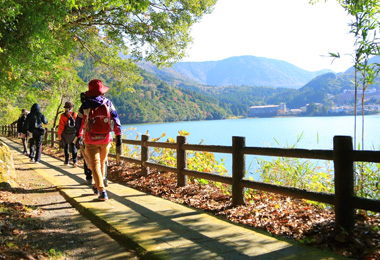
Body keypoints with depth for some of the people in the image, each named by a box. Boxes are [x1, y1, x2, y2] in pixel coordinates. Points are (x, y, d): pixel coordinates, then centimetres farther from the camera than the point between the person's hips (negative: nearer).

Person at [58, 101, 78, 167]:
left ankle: (67, 161, 17)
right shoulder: (75, 114, -3)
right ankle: (75, 161, -8)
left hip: (65, 134, -1)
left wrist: (59, 134, -2)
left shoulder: (63, 115, -8)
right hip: (74, 133, 1)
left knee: (66, 146, 14)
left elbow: (61, 126, -9)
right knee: (73, 146, 7)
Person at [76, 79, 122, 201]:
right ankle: (97, 186, 35)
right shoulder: (108, 103, 0)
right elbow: (115, 119, -4)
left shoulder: (85, 105, -3)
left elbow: (79, 122, 7)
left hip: (91, 140, -2)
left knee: (95, 164, 0)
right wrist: (118, 136, -1)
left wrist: (79, 136, 21)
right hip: (105, 139, 2)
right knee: (102, 162, 19)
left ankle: (102, 191, -11)